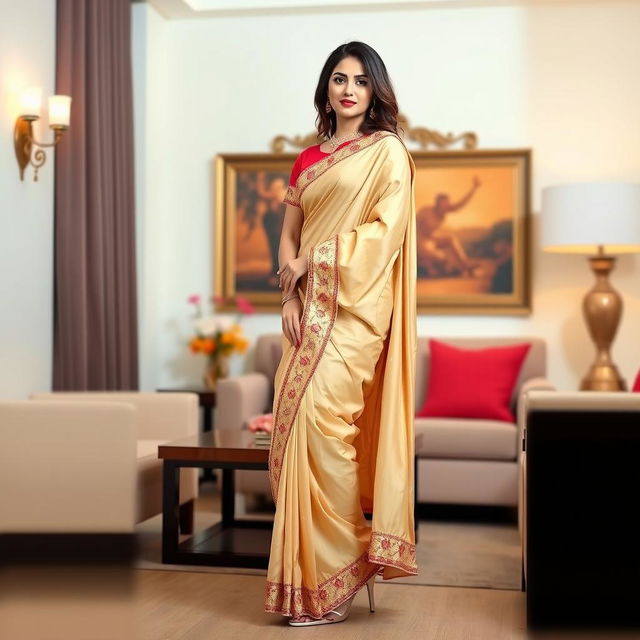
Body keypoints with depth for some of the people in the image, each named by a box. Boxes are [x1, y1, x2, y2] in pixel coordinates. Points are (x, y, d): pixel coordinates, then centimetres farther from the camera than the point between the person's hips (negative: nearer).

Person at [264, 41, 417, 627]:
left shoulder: (388, 150, 4)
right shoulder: (308, 160, 19)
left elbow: (388, 228, -8)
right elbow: (289, 235, 14)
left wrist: (317, 257, -10)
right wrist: (290, 296, -2)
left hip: (355, 305, -6)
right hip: (308, 308, 6)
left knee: (321, 419, -16)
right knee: (295, 422, -2)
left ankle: (333, 581, -6)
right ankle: (305, 569, 7)